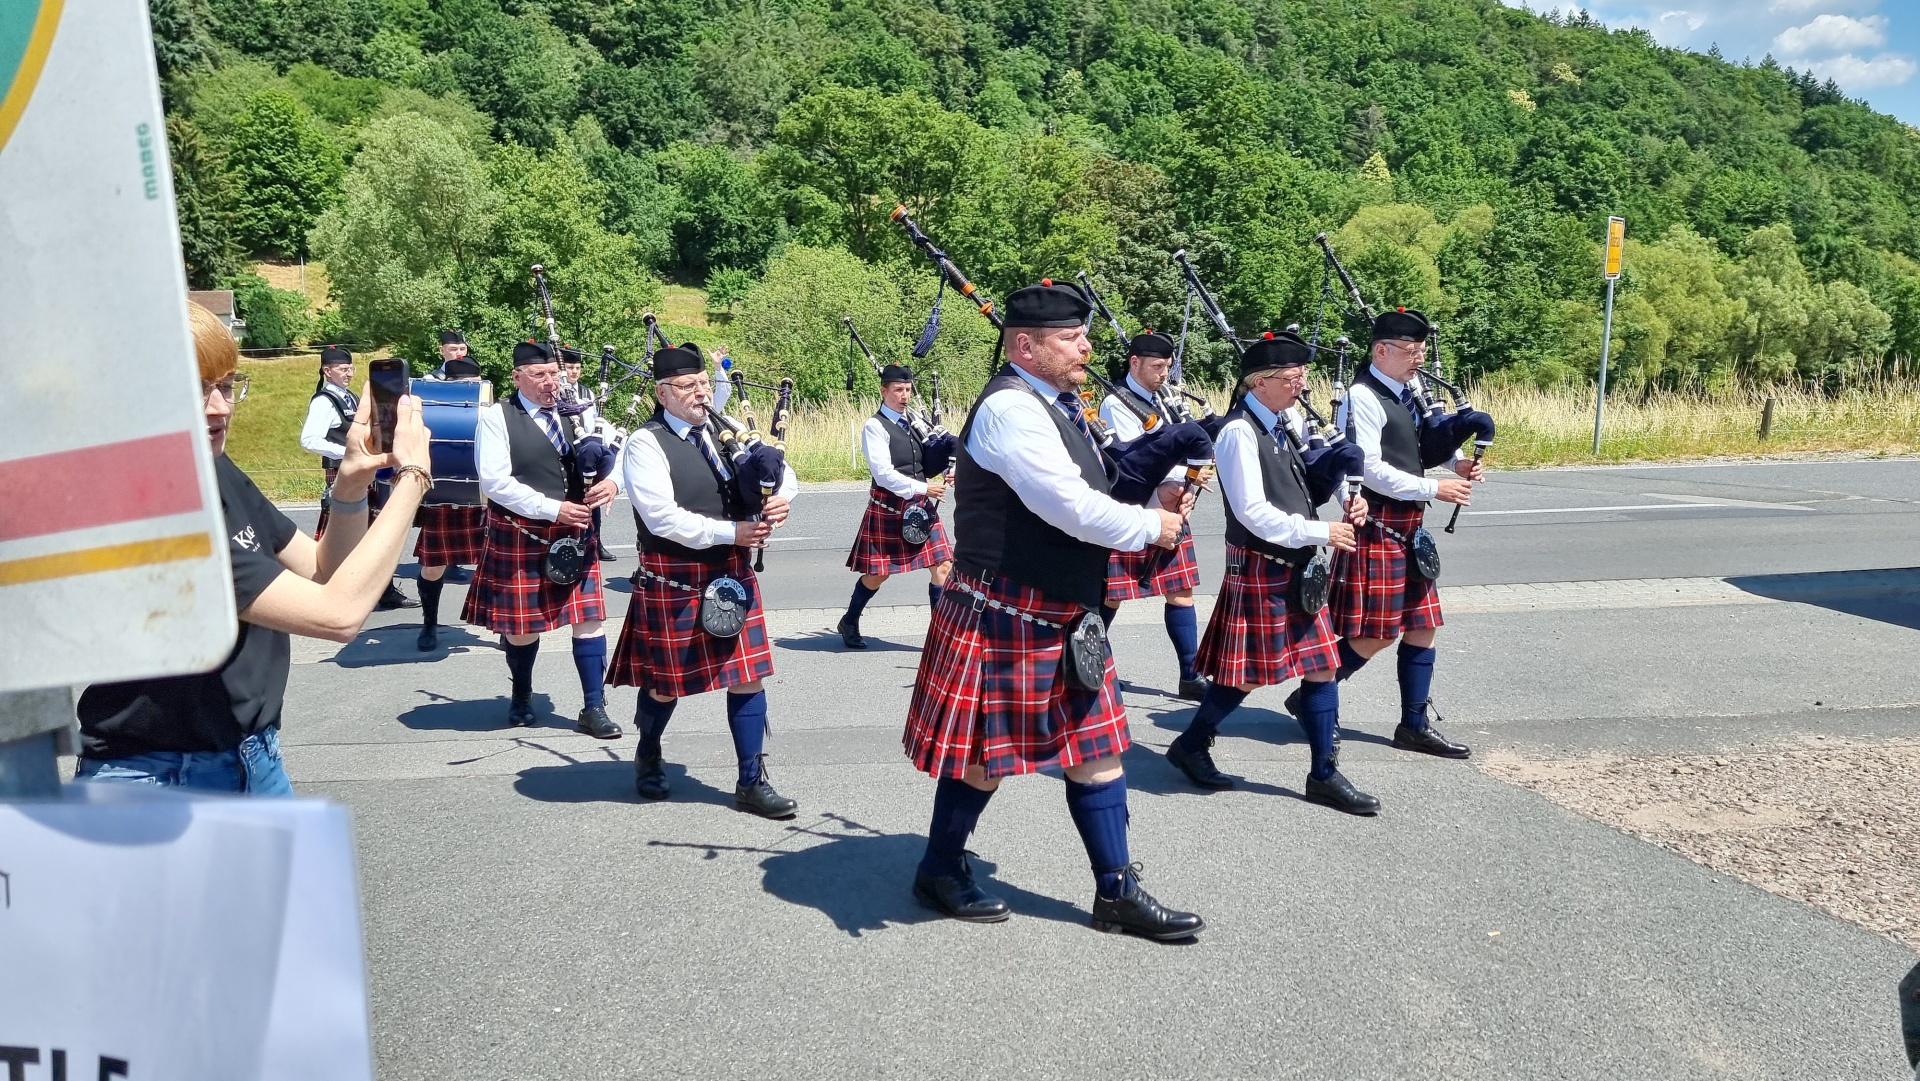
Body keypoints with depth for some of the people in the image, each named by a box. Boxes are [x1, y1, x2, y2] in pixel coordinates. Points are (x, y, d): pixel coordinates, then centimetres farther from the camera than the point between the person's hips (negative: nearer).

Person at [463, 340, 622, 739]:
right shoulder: (497, 418, -8)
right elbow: (495, 482, -16)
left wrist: (611, 481, -15)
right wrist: (552, 508, -21)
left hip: (574, 534, 4)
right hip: (520, 538, -3)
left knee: (588, 618, 2)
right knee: (521, 624, 10)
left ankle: (594, 707, 12)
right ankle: (522, 698, 34)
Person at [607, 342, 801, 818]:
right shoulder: (646, 444, -11)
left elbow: (782, 469, 13)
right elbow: (662, 517, -21)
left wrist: (781, 494, -11)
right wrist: (730, 532, -22)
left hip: (733, 577, 5)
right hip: (673, 584, -5)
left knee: (748, 676, 4)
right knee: (666, 682, 11)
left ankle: (752, 783, 14)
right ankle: (648, 757, 40)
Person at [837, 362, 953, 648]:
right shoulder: (875, 426, -10)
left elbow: (930, 460, 20)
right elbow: (884, 475, -17)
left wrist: (942, 474, -3)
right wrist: (923, 488, -18)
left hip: (922, 506, 6)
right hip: (888, 507, -6)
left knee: (942, 565, -2)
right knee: (877, 573, 4)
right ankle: (849, 623, 26)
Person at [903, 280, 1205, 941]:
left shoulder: (1057, 407, 12)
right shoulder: (1010, 408, -20)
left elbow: (1082, 498, 15)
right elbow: (1073, 509, -25)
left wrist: (1152, 501, -3)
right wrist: (1151, 527, -10)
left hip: (1065, 618, 9)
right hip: (1006, 621, -9)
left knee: (1096, 748, 11)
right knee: (985, 754, 6)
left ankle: (1115, 891, 21)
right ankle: (939, 871, 27)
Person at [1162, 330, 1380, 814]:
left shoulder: (1289, 421, 8)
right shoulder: (1239, 432, -17)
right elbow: (1253, 511, -21)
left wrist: (1344, 507, -1)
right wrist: (1320, 532, -17)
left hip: (1297, 566, 8)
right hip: (1260, 569, -8)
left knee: (1321, 663, 8)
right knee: (1246, 672, 1)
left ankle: (1324, 773, 17)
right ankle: (1190, 746, 23)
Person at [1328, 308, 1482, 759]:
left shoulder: (1405, 395, 13)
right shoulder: (1364, 398, -15)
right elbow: (1369, 469, -21)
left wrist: (1455, 464, 4)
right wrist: (1435, 488, -17)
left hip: (1408, 527, 9)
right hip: (1377, 526, -9)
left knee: (1421, 625, 10)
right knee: (1375, 633, -5)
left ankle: (1415, 725, 19)